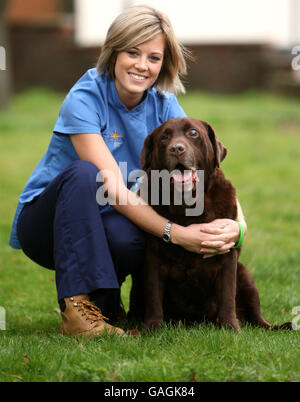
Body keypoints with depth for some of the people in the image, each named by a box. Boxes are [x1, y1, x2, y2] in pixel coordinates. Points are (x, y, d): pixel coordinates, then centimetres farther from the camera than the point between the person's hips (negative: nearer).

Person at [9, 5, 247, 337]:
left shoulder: (163, 105, -4)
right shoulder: (85, 99, -20)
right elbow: (114, 188, -28)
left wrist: (235, 224, -31)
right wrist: (175, 232, -37)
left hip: (102, 225, 3)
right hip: (45, 220, -3)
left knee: (127, 238, -33)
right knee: (83, 173, -35)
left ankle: (102, 298, 1)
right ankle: (76, 307, -33)